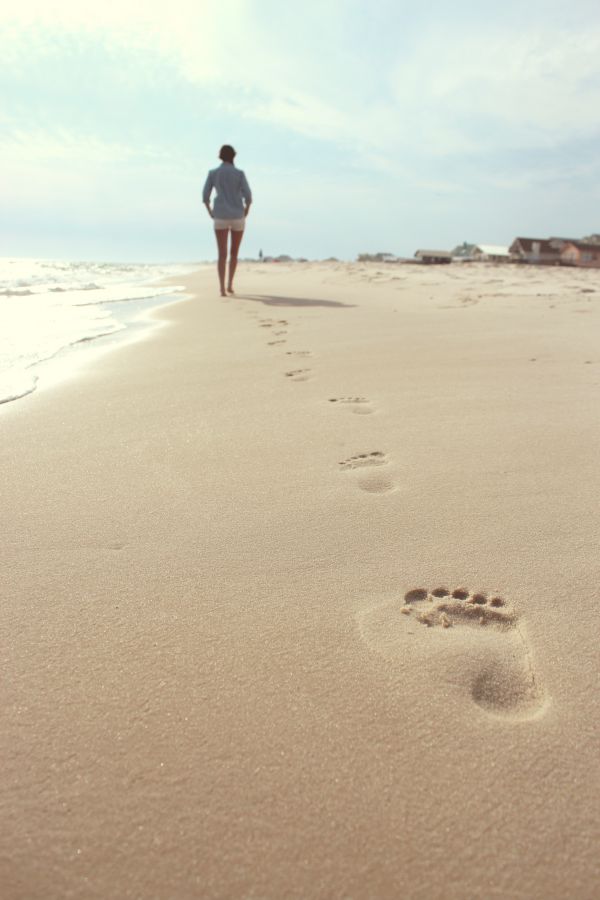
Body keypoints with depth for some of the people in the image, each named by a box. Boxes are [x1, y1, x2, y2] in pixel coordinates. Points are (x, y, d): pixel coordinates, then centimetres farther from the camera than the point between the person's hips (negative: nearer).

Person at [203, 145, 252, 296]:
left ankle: (222, 288, -18)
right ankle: (230, 285, 16)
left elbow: (205, 196, -1)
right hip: (237, 216, 0)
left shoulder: (213, 173, 3)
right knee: (234, 252, 18)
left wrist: (211, 214, 11)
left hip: (220, 217, 1)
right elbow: (248, 196, -8)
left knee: (222, 254, -3)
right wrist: (245, 213, 8)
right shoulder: (239, 173, -2)